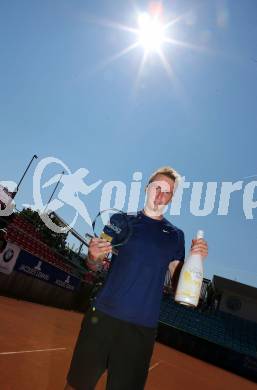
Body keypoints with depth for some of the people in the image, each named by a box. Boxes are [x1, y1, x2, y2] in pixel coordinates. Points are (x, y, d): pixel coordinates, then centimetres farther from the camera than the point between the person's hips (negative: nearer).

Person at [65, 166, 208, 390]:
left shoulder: (176, 235, 5)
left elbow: (178, 281, 6)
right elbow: (95, 265, 5)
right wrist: (93, 256, -18)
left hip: (142, 328, 1)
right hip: (103, 315, 0)